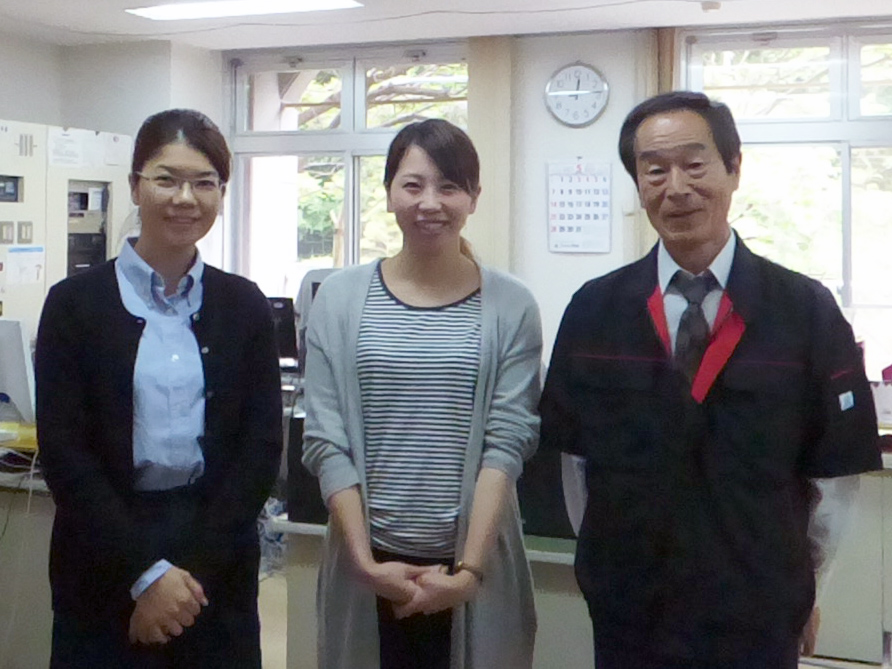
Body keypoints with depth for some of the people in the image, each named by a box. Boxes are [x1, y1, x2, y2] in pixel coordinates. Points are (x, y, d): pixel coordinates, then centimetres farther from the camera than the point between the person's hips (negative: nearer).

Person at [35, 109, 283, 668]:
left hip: (219, 570, 2)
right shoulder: (75, 303, -2)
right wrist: (146, 570, -14)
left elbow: (262, 444, -1)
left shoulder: (244, 305, 4)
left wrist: (194, 569, -10)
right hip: (105, 567, -1)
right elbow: (63, 452, -7)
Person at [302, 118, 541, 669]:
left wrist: (468, 571, -12)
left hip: (472, 565, 0)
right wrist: (366, 562, -8)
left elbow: (508, 442, -5)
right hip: (369, 566, 1)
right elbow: (326, 441, -1)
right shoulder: (341, 299, 1)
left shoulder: (510, 308, -1)